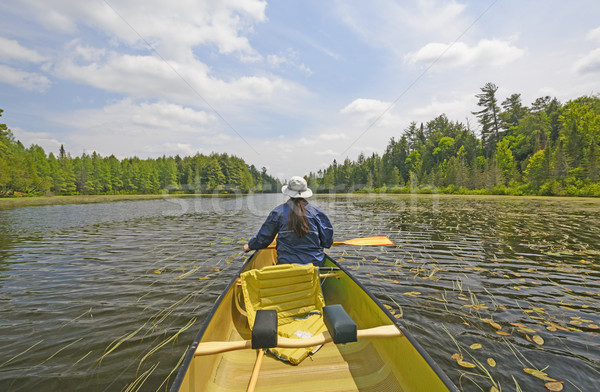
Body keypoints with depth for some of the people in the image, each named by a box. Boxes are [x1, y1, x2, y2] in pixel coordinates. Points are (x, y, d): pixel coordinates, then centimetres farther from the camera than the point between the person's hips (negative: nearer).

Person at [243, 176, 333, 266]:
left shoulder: (278, 211, -2)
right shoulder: (316, 211, 0)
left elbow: (264, 237, 7)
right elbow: (327, 242, 3)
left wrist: (250, 246, 27)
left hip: (286, 263, -1)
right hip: (315, 263, 1)